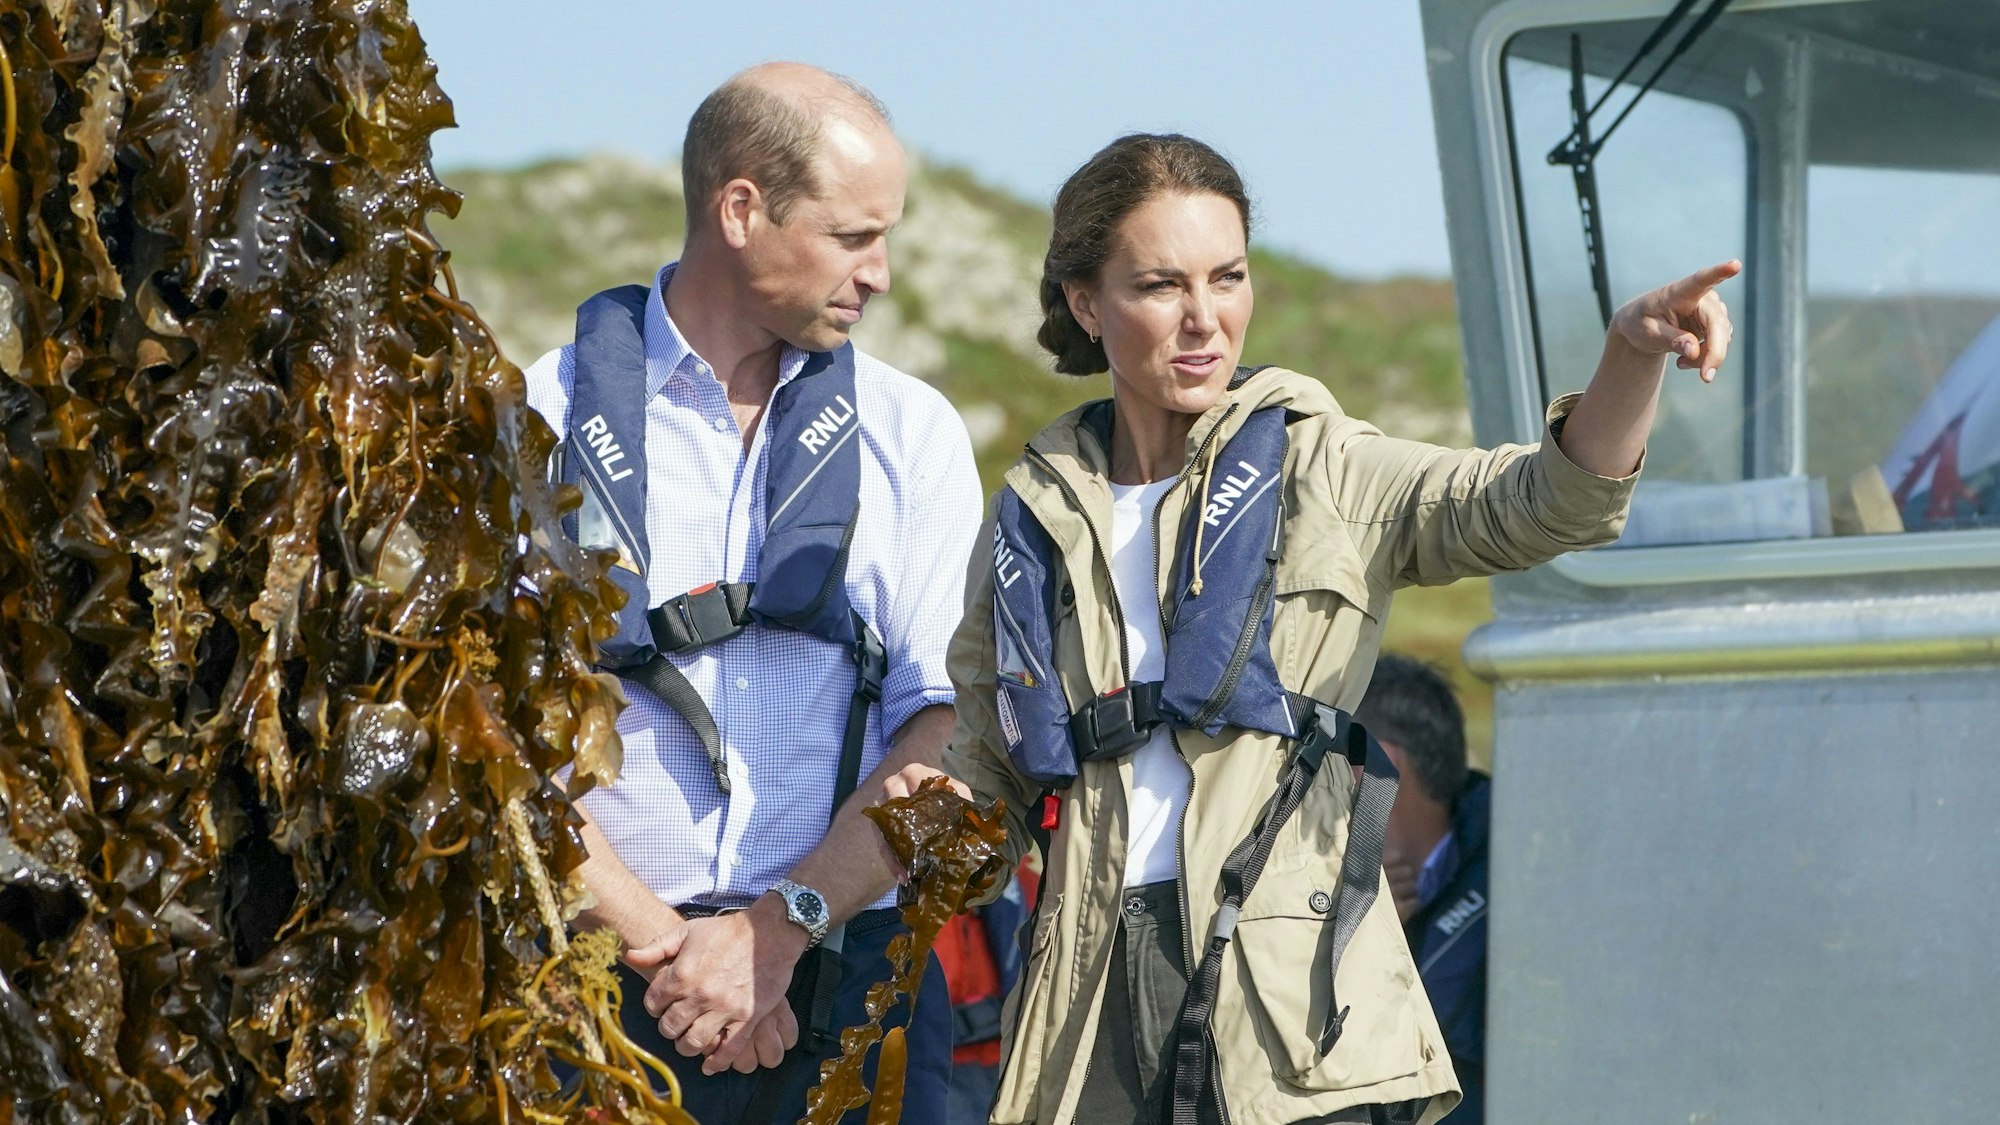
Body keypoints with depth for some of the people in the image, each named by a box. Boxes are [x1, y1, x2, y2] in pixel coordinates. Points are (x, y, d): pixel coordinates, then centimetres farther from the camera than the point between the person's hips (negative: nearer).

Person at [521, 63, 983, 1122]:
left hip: (851, 969, 2)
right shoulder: (548, 418, 3)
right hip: (604, 981, -2)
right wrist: (665, 942, -10)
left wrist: (777, 930, -10)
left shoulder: (913, 433, 10)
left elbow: (946, 730, 1)